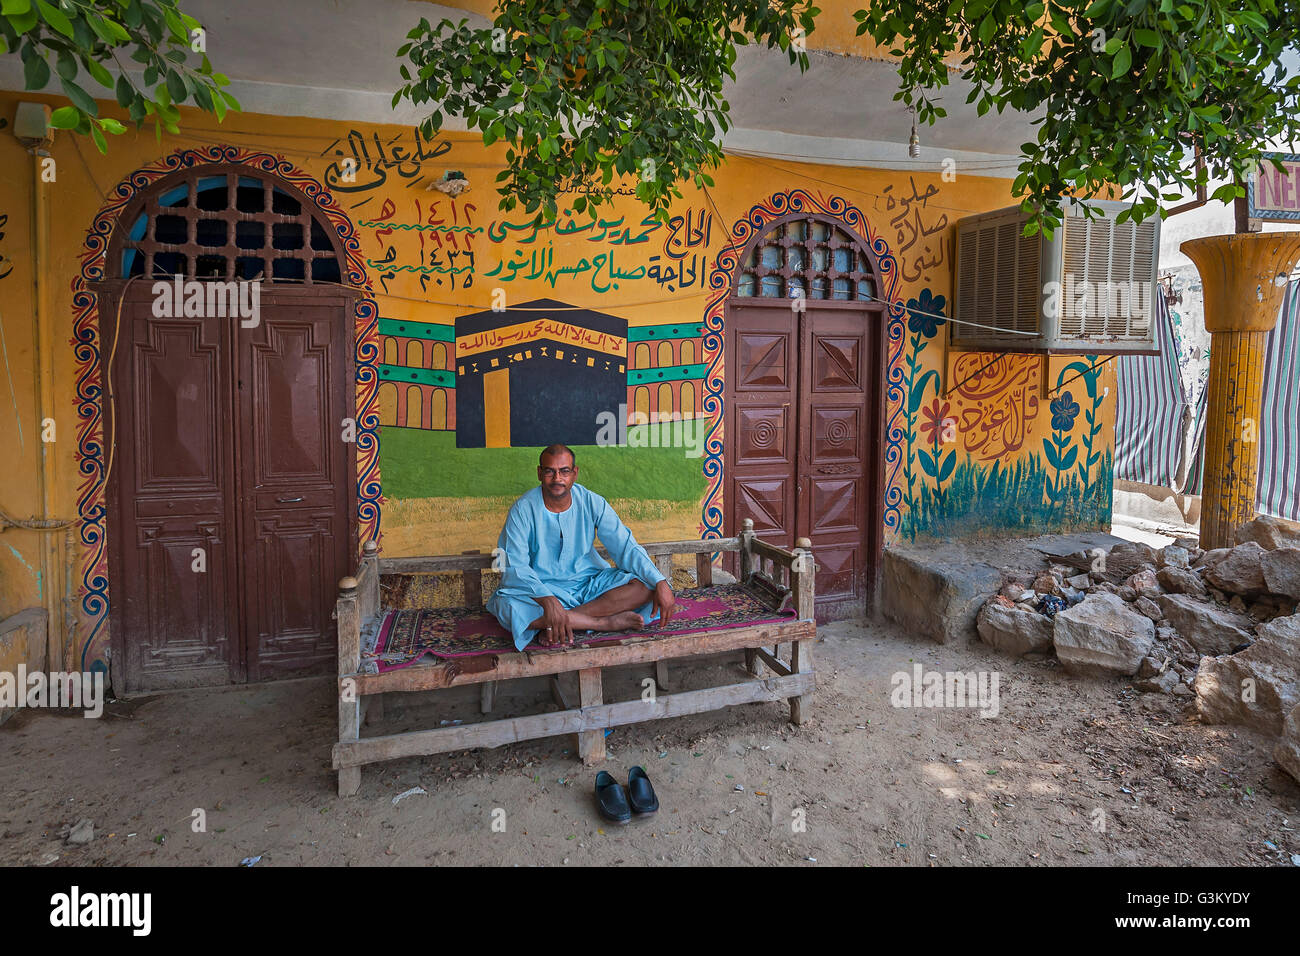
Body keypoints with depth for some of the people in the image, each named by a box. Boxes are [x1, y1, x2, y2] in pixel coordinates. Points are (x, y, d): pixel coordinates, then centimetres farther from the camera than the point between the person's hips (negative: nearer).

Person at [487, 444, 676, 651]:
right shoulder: (523, 509, -11)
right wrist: (548, 600, -37)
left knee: (645, 586, -20)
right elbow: (514, 567, -19)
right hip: (543, 588, -2)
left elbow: (627, 548, -4)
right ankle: (606, 622, -24)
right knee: (506, 607, -35)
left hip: (590, 584, 3)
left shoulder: (593, 503, -4)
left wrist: (660, 583, -19)